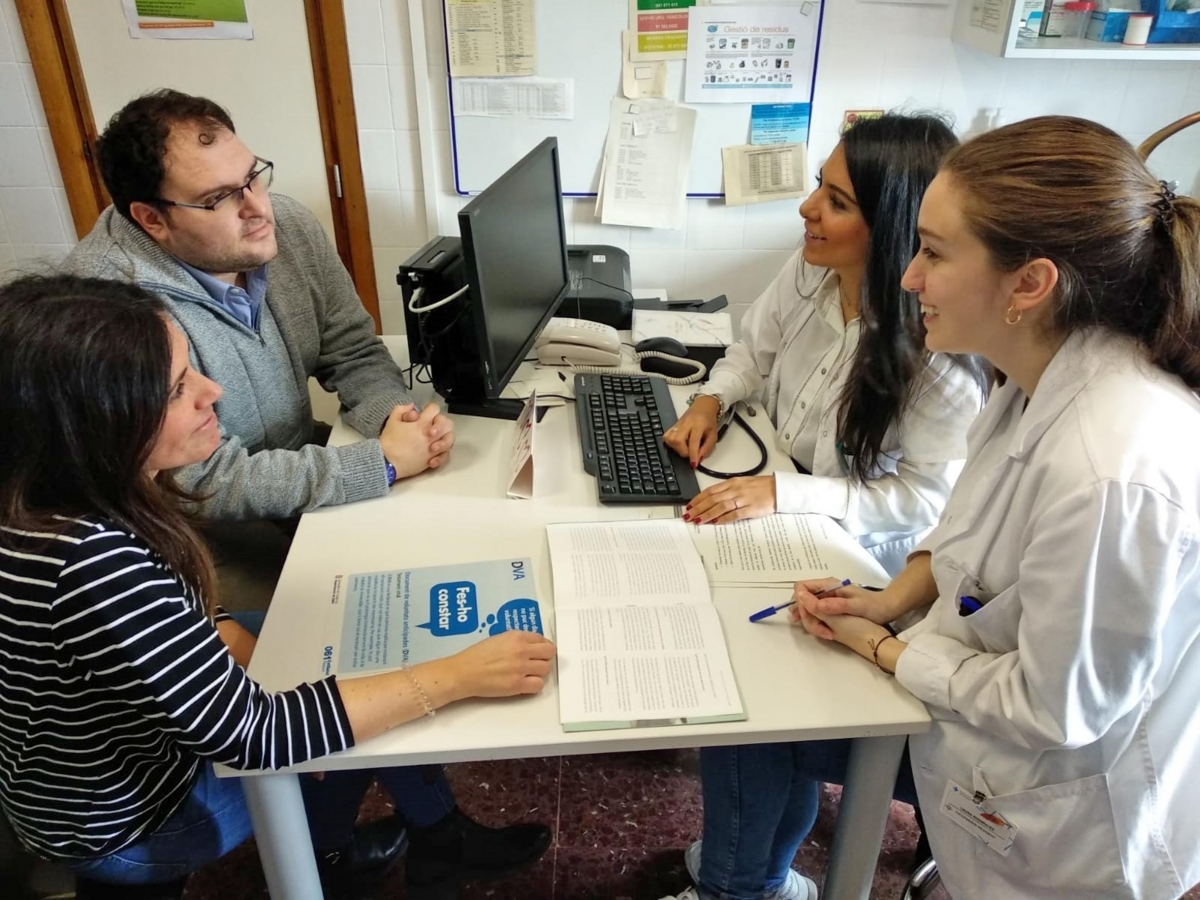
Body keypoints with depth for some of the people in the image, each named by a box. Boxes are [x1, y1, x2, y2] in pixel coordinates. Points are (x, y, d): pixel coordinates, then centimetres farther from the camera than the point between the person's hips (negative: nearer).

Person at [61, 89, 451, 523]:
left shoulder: (288, 225, -8)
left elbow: (353, 352, 2)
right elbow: (208, 484, -26)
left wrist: (396, 414, -20)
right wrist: (385, 459, -27)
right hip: (199, 540, -7)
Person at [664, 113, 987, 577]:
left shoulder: (943, 349, -28)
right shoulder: (807, 270, -11)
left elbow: (927, 498, -22)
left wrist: (784, 492, -29)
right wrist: (711, 401, -14)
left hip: (857, 554, -5)